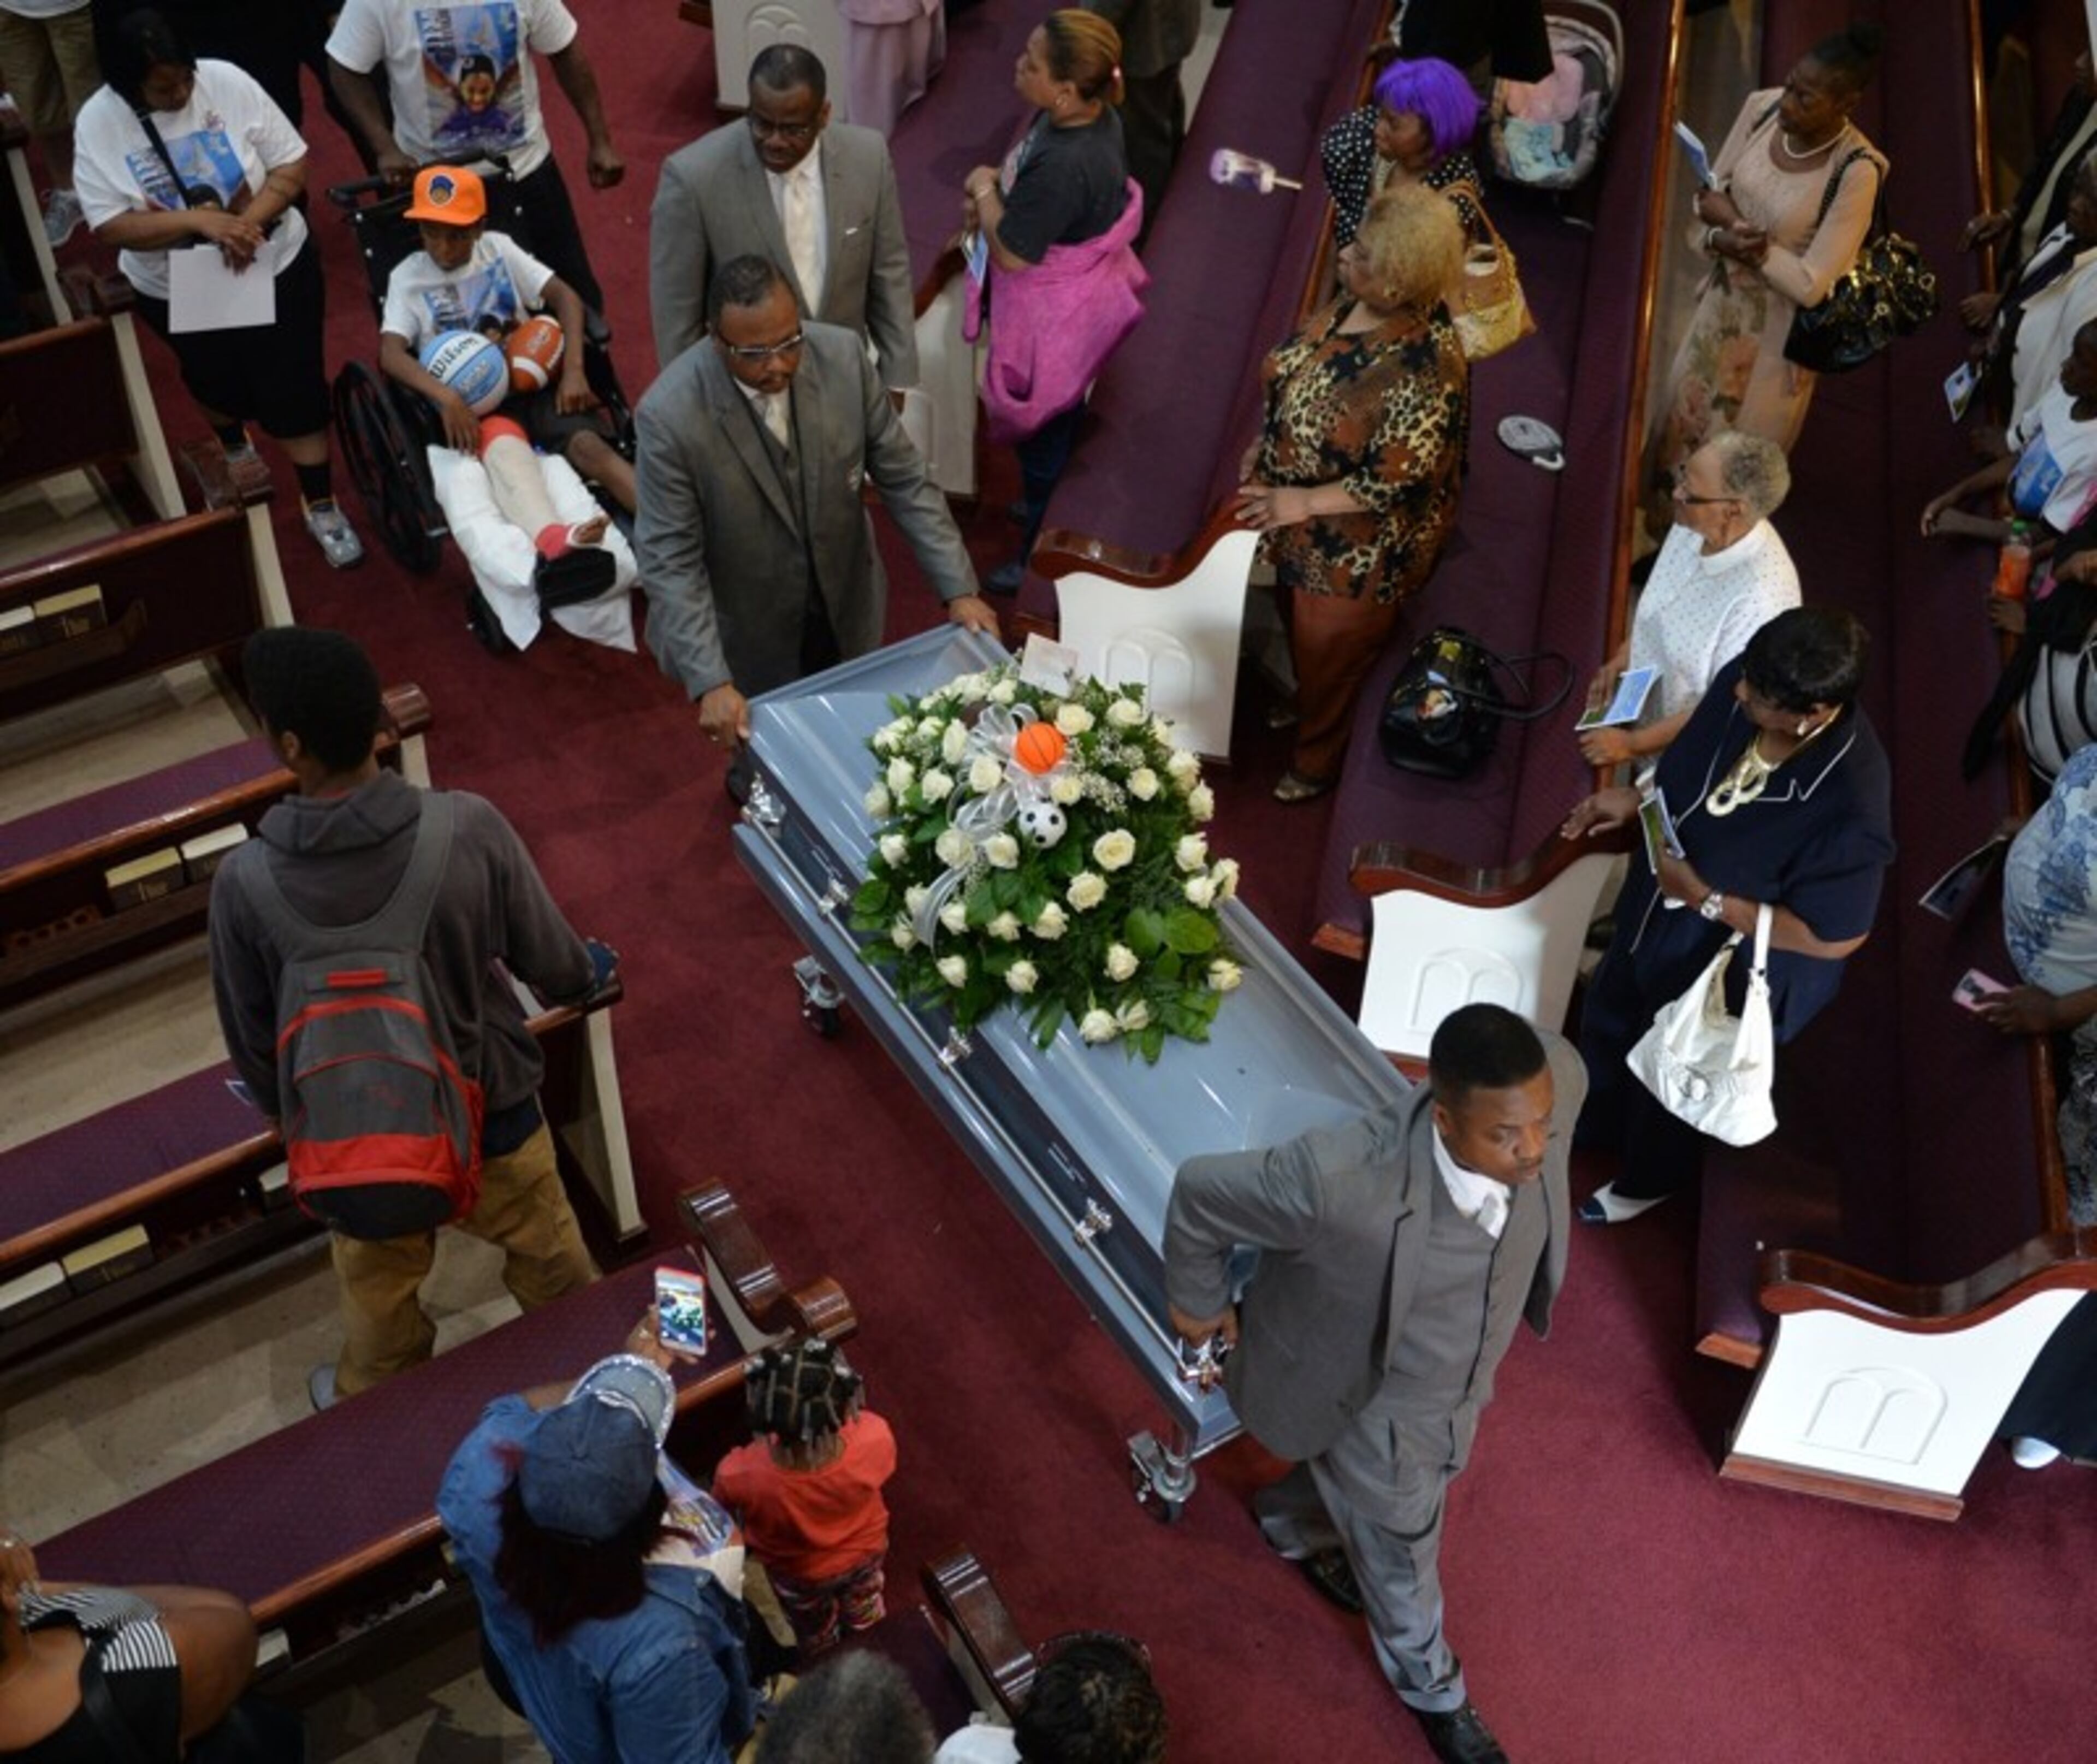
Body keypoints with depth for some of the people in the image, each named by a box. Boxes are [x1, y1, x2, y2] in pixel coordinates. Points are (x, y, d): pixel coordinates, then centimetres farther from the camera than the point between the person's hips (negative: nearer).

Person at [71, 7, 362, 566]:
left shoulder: (227, 82, -17)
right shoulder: (98, 123, -19)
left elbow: (292, 164, -13)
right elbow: (111, 226, -22)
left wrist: (249, 221, -29)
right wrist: (199, 221, -35)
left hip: (276, 268, -1)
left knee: (295, 392, 2)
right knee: (216, 382, 26)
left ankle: (320, 505, 16)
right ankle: (234, 445, 57)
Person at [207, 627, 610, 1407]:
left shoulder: (245, 881, -26)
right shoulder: (469, 828, -27)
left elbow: (252, 1040, -11)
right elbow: (549, 962, -12)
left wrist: (290, 1116, 12)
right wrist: (588, 972, 14)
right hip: (493, 1108, 0)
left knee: (378, 1284, 30)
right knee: (546, 1254, 29)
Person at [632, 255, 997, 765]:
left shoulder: (842, 355, -19)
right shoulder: (670, 414, -29)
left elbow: (903, 477, -10)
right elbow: (669, 560, -24)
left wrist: (958, 589, -16)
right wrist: (710, 682, -32)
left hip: (846, 607, 3)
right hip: (746, 634, -3)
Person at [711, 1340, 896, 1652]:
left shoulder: (740, 1475, -45)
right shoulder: (875, 1439, -43)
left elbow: (723, 1512, -18)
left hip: (799, 1574, -1)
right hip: (866, 1550, 1)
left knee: (818, 1639, 36)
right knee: (865, 1616, 39)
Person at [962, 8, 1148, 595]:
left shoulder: (1066, 164, -38)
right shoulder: (1092, 115, -9)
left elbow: (1011, 254, -29)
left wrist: (984, 189, -14)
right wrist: (992, 190, -6)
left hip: (1053, 315, -9)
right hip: (1075, 299, 9)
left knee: (1043, 429, 13)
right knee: (1061, 417, 30)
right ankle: (1055, 509, 53)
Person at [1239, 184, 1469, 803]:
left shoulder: (1423, 371, -37)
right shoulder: (1355, 301, -12)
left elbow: (1396, 483, -30)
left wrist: (1304, 503, -26)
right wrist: (1264, 445, 2)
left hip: (1359, 548, -7)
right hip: (1297, 521, 8)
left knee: (1330, 656, 18)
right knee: (1298, 630, 32)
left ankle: (1315, 764, 45)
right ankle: (1294, 703, 62)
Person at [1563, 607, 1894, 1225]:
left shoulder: (1851, 810, -42)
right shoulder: (1744, 682, -24)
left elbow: (1834, 938, -28)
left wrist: (1706, 899, -29)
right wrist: (1637, 797, -12)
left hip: (1734, 968, -6)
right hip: (1655, 905, 6)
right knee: (1609, 1017, 31)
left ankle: (1650, 1176, 59)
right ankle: (1593, 1130, 65)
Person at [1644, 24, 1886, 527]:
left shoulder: (1856, 172, -31)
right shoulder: (1762, 108, -15)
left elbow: (1810, 285, -27)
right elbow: (1710, 198, -2)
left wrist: (1731, 221, -24)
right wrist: (1722, 241, -25)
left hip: (1780, 322, -5)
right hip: (1725, 293, 6)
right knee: (1687, 404, 26)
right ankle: (1667, 501, 53)